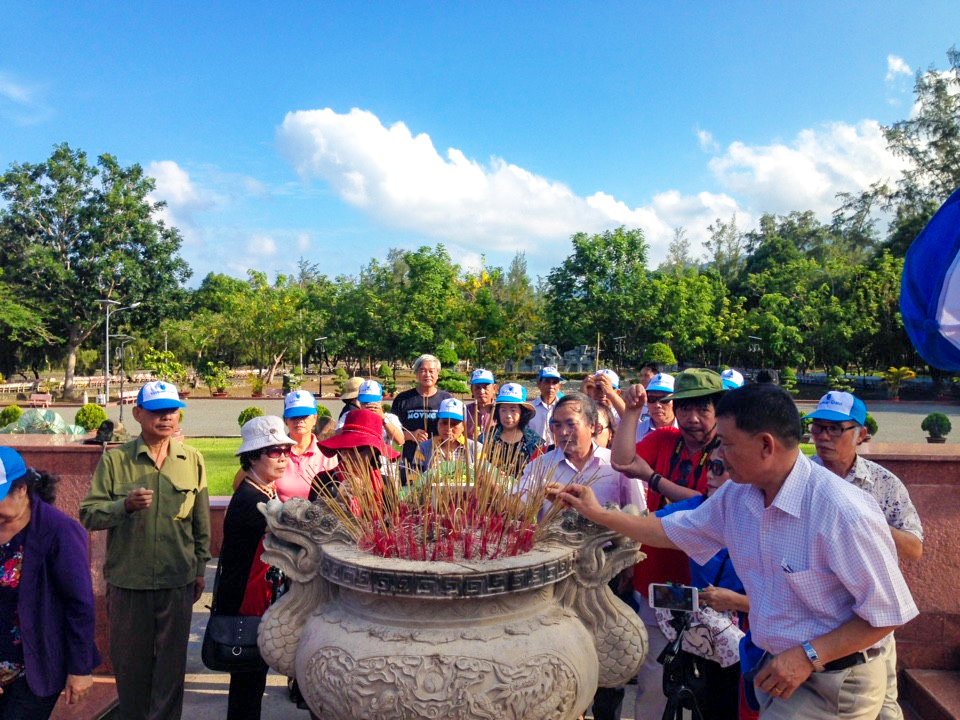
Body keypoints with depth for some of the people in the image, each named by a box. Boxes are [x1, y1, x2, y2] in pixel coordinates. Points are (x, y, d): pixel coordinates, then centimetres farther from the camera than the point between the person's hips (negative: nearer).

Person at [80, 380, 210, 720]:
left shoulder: (193, 460, 1)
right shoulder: (115, 460, -3)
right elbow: (88, 514, -6)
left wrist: (200, 567, 10)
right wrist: (125, 505, -24)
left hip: (178, 581, 0)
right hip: (127, 579, 0)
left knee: (171, 662, 10)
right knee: (129, 660, 15)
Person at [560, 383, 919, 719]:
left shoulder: (844, 512, -25)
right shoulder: (736, 496, -3)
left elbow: (889, 612, -18)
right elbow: (672, 532, 10)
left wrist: (808, 655, -21)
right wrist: (597, 513, 7)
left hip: (834, 685, -6)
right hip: (778, 669, 6)